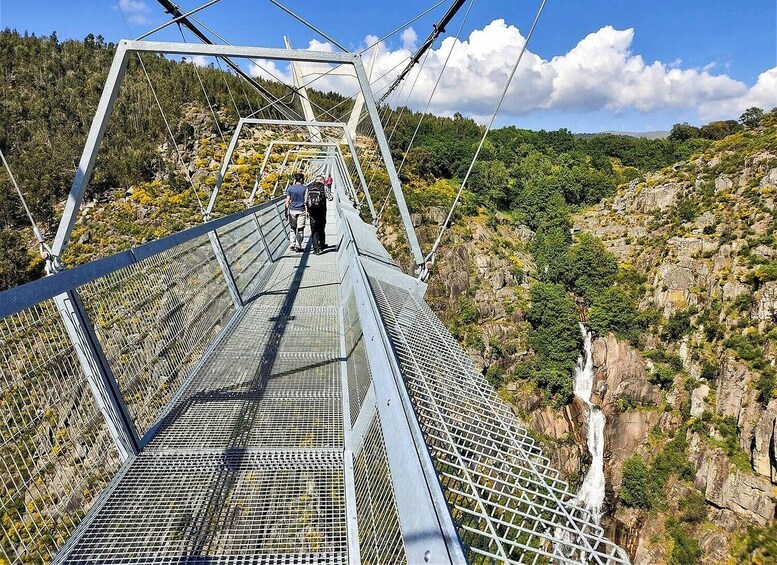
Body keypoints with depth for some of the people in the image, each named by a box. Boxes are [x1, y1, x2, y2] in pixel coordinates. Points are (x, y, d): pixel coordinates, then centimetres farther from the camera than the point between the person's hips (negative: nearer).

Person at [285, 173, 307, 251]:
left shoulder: (290, 188, 2)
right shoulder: (304, 188, -1)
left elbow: (287, 201, 0)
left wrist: (286, 212, 5)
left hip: (292, 210, 2)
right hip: (301, 211, -1)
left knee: (292, 228, 12)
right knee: (300, 229, 2)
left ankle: (292, 245, 7)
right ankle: (298, 246, 0)